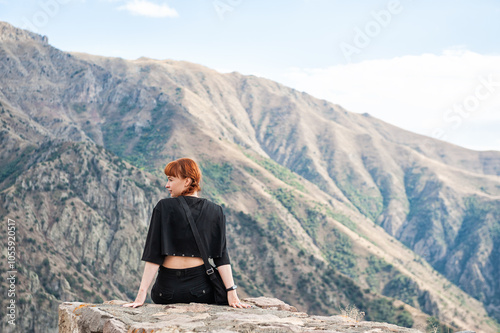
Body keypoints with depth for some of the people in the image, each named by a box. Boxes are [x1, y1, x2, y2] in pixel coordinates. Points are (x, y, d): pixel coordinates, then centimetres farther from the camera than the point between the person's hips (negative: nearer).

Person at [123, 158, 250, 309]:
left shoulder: (163, 207, -5)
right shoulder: (215, 211, 3)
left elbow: (154, 254, -8)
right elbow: (221, 257, -3)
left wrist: (142, 293, -8)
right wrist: (232, 292, -4)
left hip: (167, 290, -1)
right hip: (201, 289, 1)